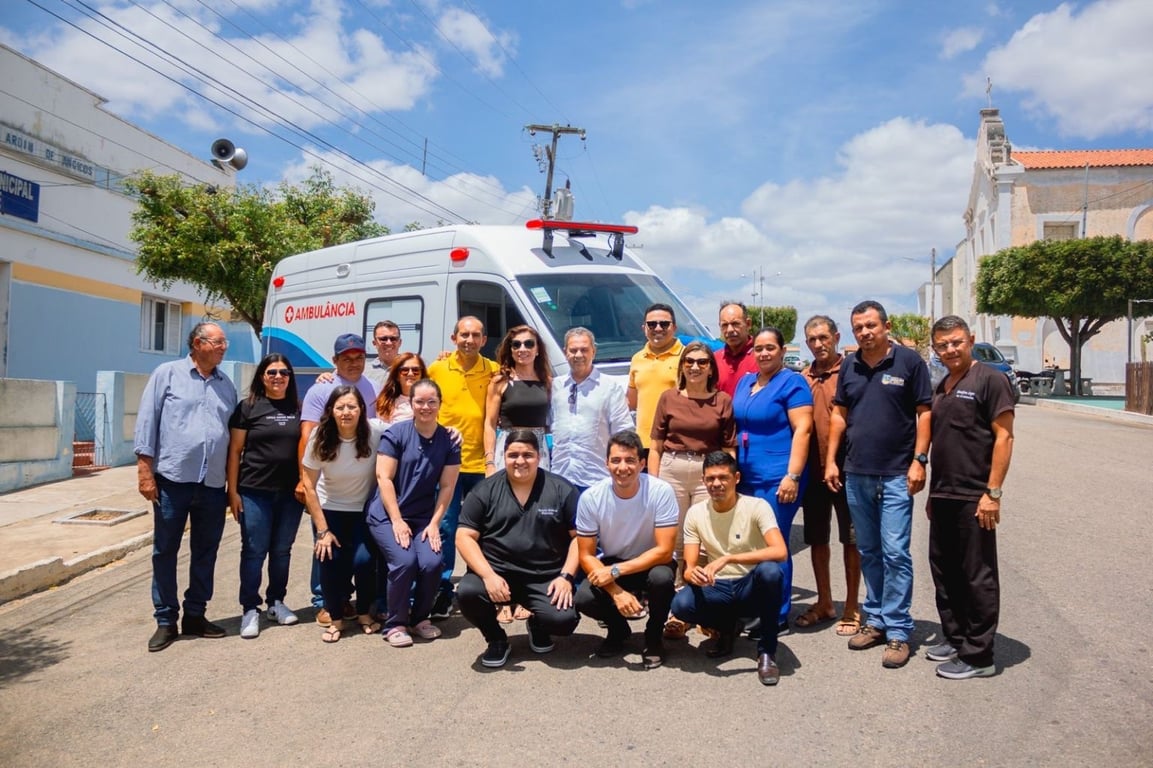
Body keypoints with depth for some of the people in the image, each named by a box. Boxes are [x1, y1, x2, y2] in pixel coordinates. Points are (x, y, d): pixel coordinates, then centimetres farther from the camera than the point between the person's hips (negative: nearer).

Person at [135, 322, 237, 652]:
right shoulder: (167, 374, 0)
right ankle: (165, 621, 16)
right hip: (173, 479, -4)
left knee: (206, 552, 11)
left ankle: (195, 615, 24)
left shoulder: (226, 385, 13)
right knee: (165, 551, 5)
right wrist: (145, 469, -9)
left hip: (213, 484, 4)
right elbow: (147, 421, -3)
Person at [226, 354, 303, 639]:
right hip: (254, 492, -2)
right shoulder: (248, 407, 0)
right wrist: (232, 490, -5)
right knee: (254, 551, 2)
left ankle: (276, 602, 25)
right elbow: (235, 451, -1)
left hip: (291, 492, 3)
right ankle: (250, 609, 11)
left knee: (282, 551, 11)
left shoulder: (299, 408, 7)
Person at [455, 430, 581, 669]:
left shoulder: (561, 490, 3)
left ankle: (538, 626, 15)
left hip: (545, 578, 0)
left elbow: (579, 536, 3)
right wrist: (488, 575, -16)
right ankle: (496, 638, 4)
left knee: (564, 620, -26)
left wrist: (566, 576, -11)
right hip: (496, 572, 1)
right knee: (467, 593, -30)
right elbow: (465, 537, -1)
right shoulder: (485, 490, 4)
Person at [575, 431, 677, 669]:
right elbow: (586, 555, -13)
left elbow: (664, 551, -24)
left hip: (651, 562, -1)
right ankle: (618, 629, 10)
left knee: (662, 578, -35)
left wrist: (616, 571, -30)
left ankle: (653, 636, -2)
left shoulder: (661, 491, -24)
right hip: (610, 565, 1)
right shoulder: (590, 498, -19)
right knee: (584, 599, -27)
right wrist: (616, 592, -27)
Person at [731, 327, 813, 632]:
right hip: (746, 477, 7)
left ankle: (778, 615, 8)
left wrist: (793, 475, -19)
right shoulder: (745, 382, 16)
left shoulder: (792, 382, -6)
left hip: (777, 479, -7)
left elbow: (802, 429, -12)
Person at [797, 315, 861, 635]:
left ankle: (851, 607, 19)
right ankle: (824, 603, 28)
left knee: (850, 540, 7)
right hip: (813, 471, 5)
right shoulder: (802, 379, 8)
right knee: (817, 539, 14)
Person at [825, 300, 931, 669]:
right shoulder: (849, 366, 10)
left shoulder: (909, 361, -3)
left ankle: (897, 631, 4)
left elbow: (924, 413, -4)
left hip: (896, 475, -5)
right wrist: (831, 460, 8)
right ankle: (875, 620, 23)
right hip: (856, 474, 5)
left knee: (895, 552, -5)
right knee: (868, 552, 12)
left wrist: (919, 460, -10)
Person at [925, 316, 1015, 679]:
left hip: (973, 498, -8)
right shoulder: (941, 388, 15)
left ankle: (978, 656, 10)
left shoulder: (989, 379, -8)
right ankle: (954, 638, 30)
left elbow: (1003, 437, -13)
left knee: (978, 577, 1)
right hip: (943, 496, 8)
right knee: (944, 571, 15)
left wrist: (992, 492, -17)